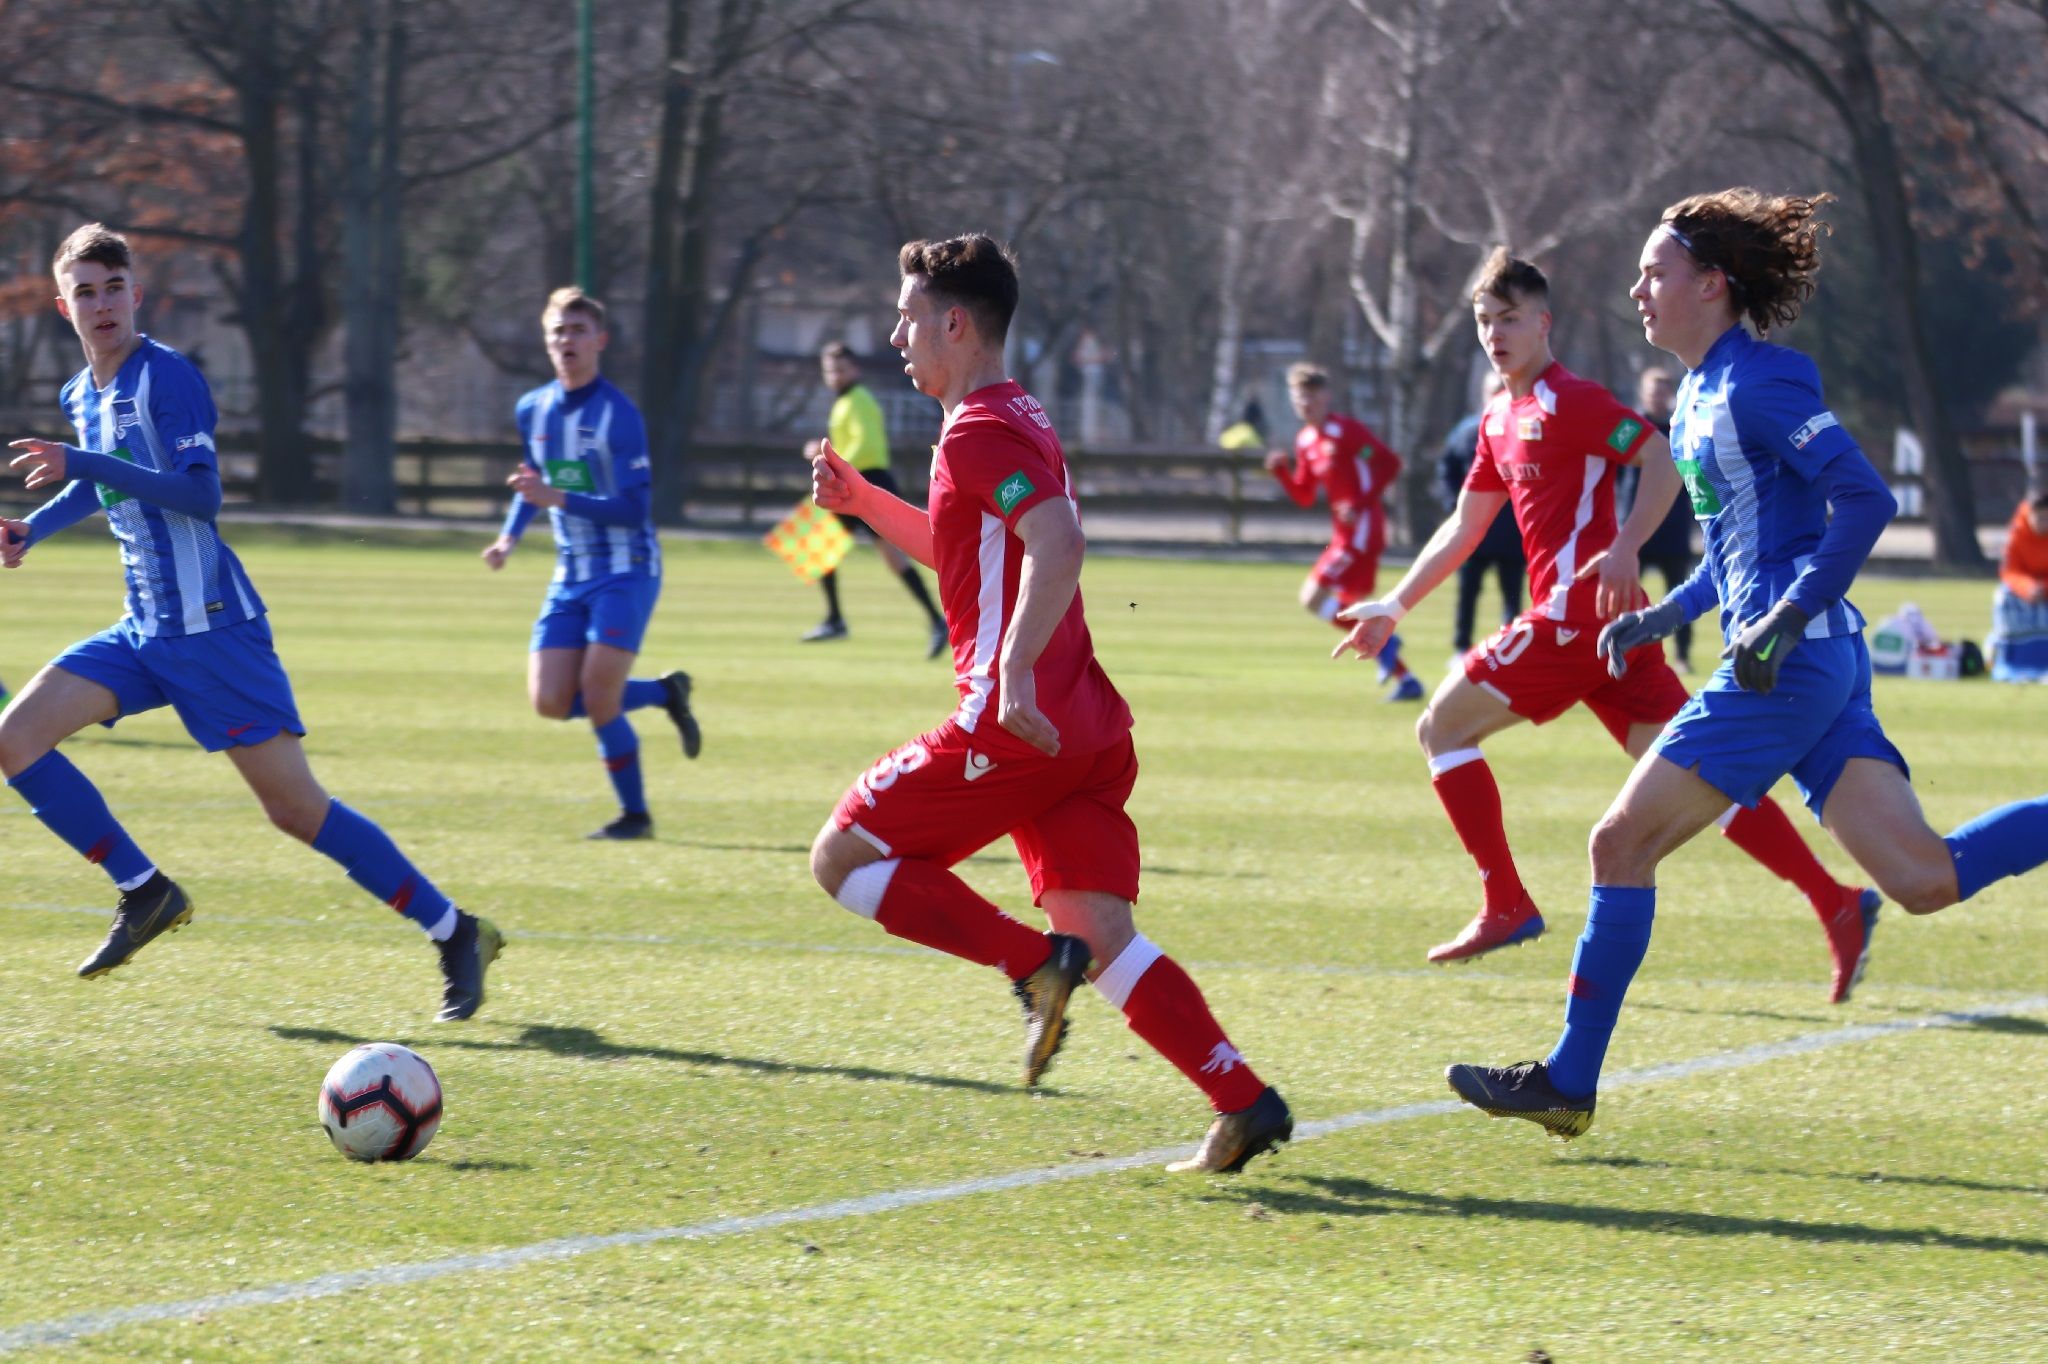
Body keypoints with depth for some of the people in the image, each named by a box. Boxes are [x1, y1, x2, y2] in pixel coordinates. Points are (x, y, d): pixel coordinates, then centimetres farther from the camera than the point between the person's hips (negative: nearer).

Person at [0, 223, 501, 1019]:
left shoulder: (166, 378, -13)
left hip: (211, 628, -8)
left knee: (296, 808, -10)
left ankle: (455, 934, 0)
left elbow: (201, 493, -25)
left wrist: (82, 464, -26)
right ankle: (145, 894, 6)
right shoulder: (82, 395, 12)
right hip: (143, 634, 8)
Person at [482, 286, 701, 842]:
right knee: (551, 702, -5)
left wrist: (555, 498, -28)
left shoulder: (618, 414, -14)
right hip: (571, 574, 7)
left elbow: (635, 509, -20)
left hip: (625, 571, -7)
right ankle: (664, 693, 19)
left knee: (598, 693, -16)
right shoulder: (532, 410, 7)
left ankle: (635, 813, 2)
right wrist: (510, 535, 9)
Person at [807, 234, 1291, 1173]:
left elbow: (1058, 544, -24)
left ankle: (1035, 963, -10)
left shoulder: (979, 432, -9)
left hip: (1017, 723, -9)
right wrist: (862, 501, 28)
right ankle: (1244, 1102, -10)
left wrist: (1014, 670, -29)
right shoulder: (1016, 420, 22)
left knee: (843, 858, 0)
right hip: (1086, 726, 9)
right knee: (1102, 936, 3)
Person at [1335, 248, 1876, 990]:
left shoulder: (1568, 401, -6)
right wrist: (1393, 607, 30)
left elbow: (1663, 461, -15)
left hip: (1577, 615, -9)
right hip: (1605, 623, 9)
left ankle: (1506, 906, 3)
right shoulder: (1499, 421, 22)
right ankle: (1838, 904, -9)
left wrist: (1622, 551, -26)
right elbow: (1464, 528, 30)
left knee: (1443, 727, 1)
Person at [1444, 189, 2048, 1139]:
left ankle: (1568, 1083, 1)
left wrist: (1788, 619, -22)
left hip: (1792, 663, -10)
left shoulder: (1757, 385, -11)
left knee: (1623, 842, -5)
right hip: (1795, 665, 10)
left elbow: (1867, 499, -19)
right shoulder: (1698, 396, 18)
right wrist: (1669, 614, 17)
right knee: (1927, 880, 1)